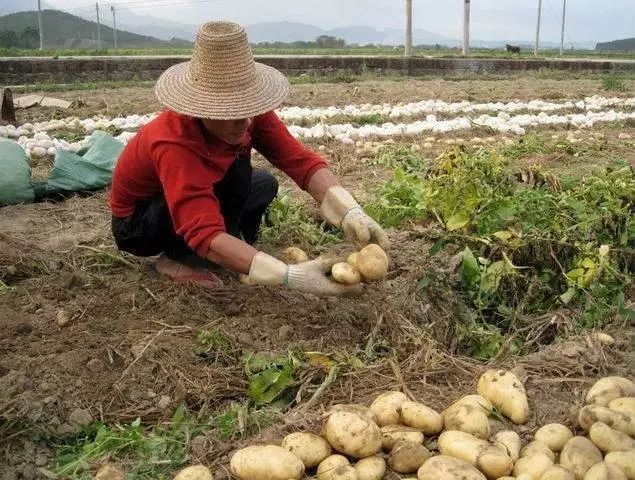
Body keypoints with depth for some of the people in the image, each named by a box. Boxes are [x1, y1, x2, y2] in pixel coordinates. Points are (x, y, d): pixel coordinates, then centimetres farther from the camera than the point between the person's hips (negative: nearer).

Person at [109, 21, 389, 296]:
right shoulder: (173, 145, -40)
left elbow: (301, 161, -26)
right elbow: (207, 235, -49)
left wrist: (350, 213, -43)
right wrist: (291, 276, -58)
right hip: (135, 224, -7)